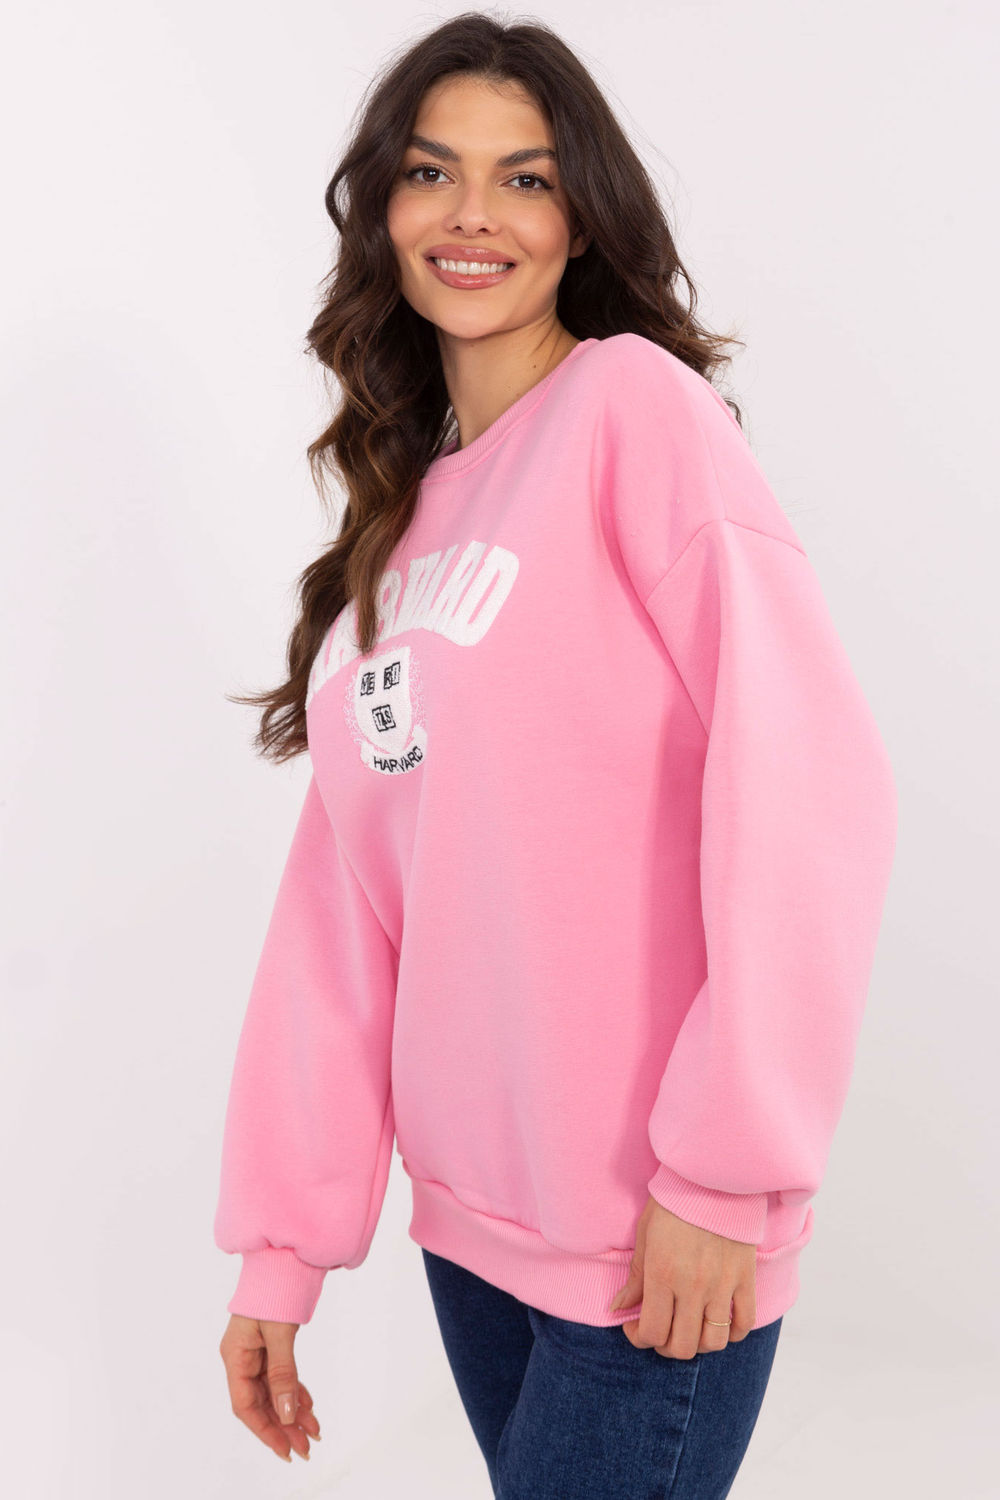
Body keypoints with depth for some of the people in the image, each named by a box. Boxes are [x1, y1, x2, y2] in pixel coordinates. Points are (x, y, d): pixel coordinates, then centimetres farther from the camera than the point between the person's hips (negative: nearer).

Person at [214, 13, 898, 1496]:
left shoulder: (637, 401, -9)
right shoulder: (401, 508, 10)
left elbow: (807, 777, -18)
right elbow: (342, 905, 6)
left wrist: (729, 1169, -18)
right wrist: (282, 1244, 4)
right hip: (467, 1214, 6)